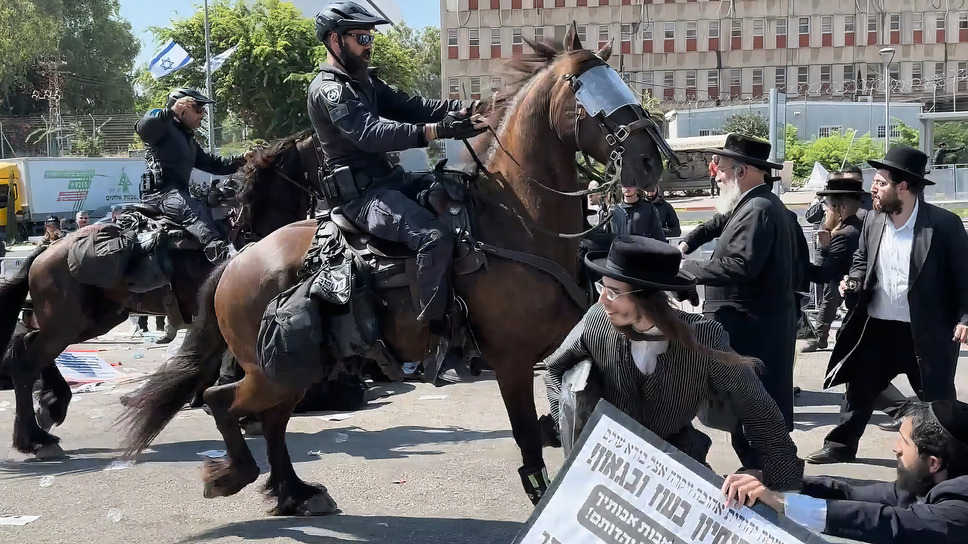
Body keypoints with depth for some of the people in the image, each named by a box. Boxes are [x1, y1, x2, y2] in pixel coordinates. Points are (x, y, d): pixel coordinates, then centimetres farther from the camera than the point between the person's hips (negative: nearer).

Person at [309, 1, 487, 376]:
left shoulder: (365, 82, 18)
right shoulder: (329, 90, -12)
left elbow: (411, 106, 6)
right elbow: (371, 132, -28)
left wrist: (460, 109, -13)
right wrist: (438, 130, -38)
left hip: (390, 179, 10)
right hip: (363, 195, -10)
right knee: (435, 236, -29)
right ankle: (435, 341, -23)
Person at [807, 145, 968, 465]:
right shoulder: (873, 222, 4)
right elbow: (862, 261, 19)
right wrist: (854, 281, -2)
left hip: (927, 332, -5)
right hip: (878, 329, 5)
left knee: (938, 398, 6)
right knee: (859, 387, 14)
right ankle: (841, 445, 29)